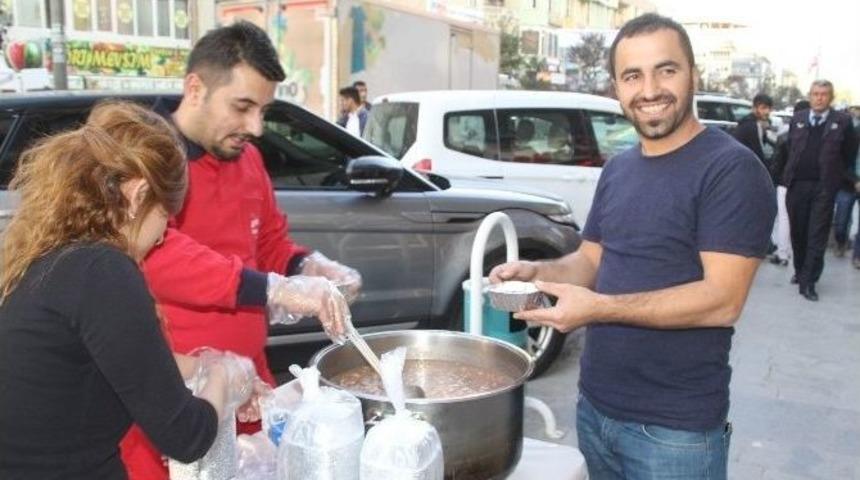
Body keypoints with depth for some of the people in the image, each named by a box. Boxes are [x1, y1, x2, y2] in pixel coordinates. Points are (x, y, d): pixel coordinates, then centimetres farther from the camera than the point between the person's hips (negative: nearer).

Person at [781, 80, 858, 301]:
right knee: (798, 232, 12)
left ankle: (808, 282, -1)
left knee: (817, 235, -3)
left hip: (824, 187, -3)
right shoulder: (797, 119, 8)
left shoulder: (842, 121, 0)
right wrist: (790, 173, 11)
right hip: (797, 185, 3)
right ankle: (800, 271, 30)